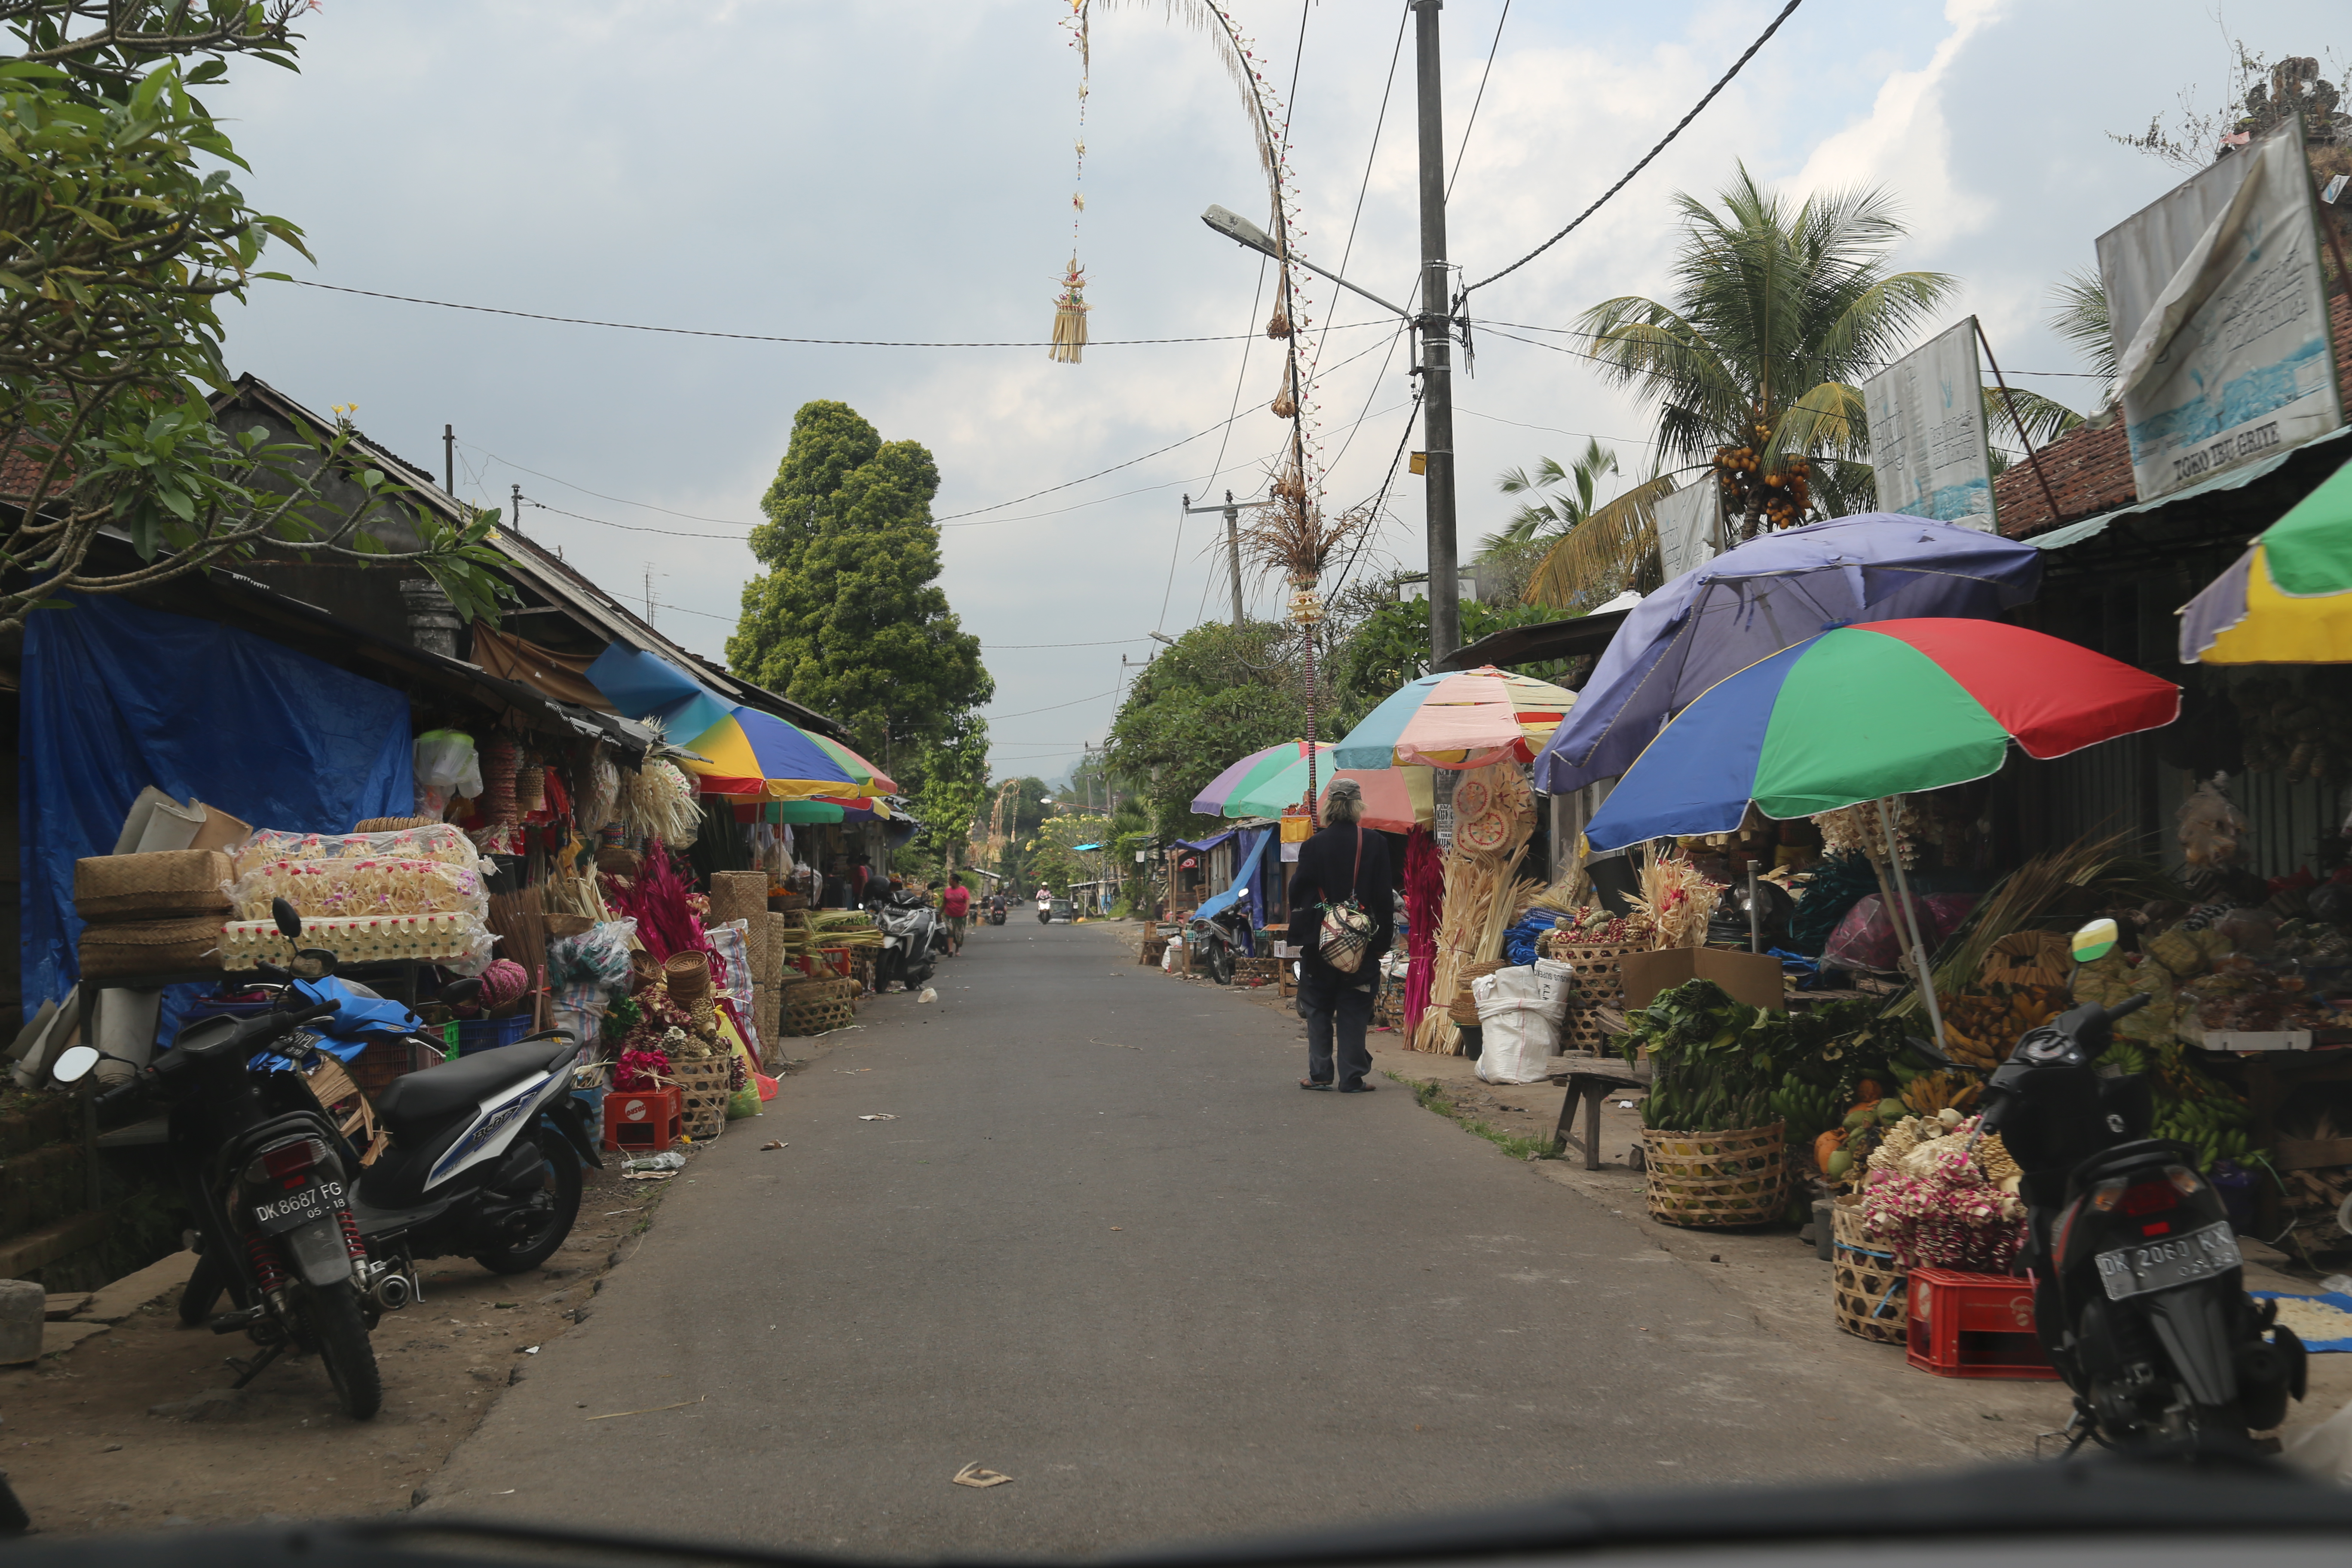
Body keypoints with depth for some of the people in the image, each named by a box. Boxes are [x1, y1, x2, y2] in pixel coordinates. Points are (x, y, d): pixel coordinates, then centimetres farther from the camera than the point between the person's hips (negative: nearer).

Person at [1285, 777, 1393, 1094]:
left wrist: (1297, 937, 3)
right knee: (1353, 1009, 5)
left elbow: (1299, 895, -2)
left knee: (1318, 1008, 10)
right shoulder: (1375, 844, -3)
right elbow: (1385, 894, -1)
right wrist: (1383, 938, 5)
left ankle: (1320, 1073, 9)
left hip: (1319, 941, 0)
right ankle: (1352, 1077, 3)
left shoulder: (1313, 846, -4)